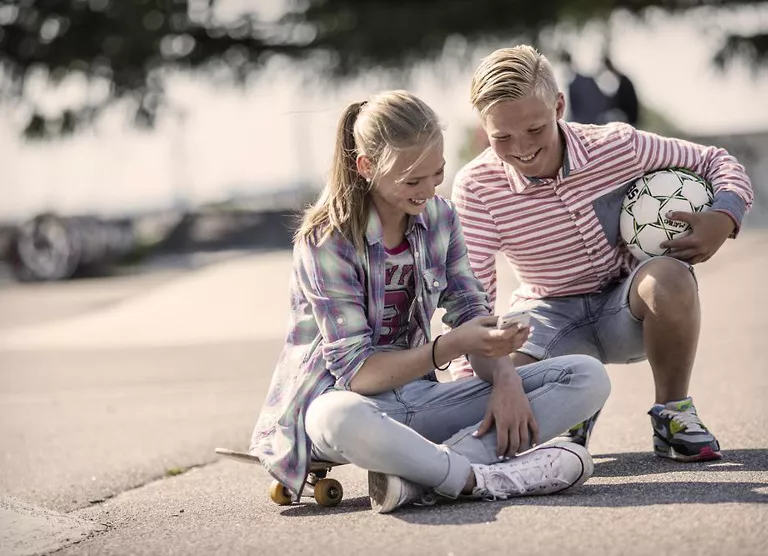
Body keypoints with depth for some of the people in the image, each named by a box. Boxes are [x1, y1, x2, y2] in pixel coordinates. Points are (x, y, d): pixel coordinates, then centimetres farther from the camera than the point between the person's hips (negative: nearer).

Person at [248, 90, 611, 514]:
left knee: (588, 377, -12)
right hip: (343, 397, -7)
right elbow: (356, 371, -19)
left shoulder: (438, 215, 3)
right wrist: (451, 346, -32)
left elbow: (472, 315, 4)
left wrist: (505, 378, -18)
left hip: (418, 395, 7)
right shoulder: (326, 241, -15)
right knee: (339, 418, -46)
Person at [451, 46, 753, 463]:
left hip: (627, 309, -1)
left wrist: (723, 219, -25)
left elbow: (716, 162, -4)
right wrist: (467, 377, -29)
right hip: (552, 317, 1)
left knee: (669, 277, -37)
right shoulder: (476, 186, -16)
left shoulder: (616, 147, -16)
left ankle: (673, 412, -11)